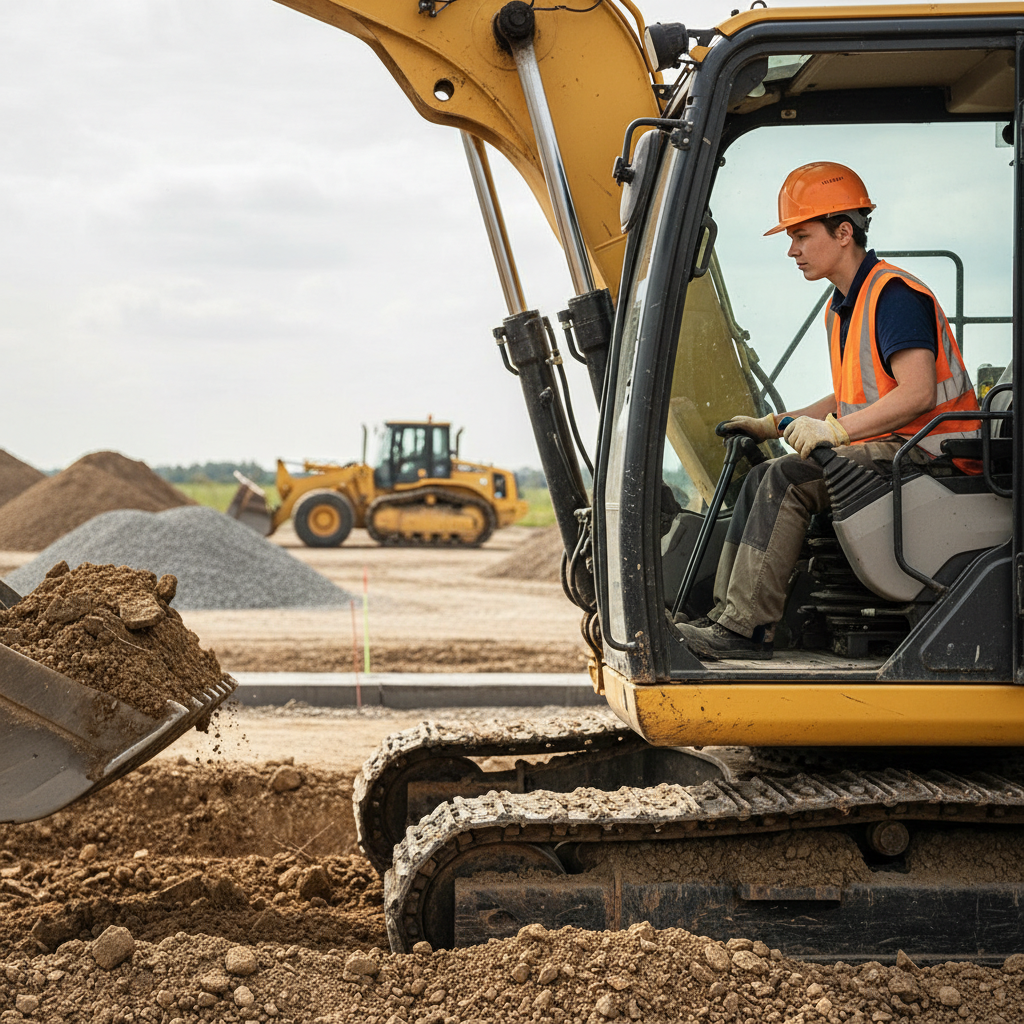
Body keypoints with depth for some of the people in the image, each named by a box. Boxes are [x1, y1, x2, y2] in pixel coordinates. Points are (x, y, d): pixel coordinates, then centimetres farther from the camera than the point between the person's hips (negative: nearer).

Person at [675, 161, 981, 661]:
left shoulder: (895, 295, -14)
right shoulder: (843, 307, 18)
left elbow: (917, 393, -25)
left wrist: (835, 430, -29)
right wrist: (774, 424, 17)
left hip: (926, 451, -10)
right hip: (887, 450, 10)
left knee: (789, 479, -23)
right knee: (762, 477, -1)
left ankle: (746, 627, -22)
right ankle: (724, 615, -7)